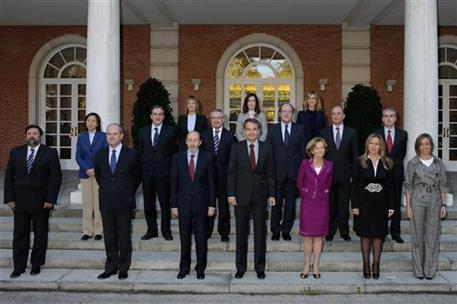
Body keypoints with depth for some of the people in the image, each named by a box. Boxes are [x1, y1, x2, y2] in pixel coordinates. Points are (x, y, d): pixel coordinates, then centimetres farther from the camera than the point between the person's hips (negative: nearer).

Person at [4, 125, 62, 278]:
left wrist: (50, 199, -11)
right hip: (20, 201, 2)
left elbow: (56, 177, -6)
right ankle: (19, 267, 16)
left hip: (41, 202, -2)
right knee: (19, 236, 6)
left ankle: (36, 265, 20)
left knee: (40, 235, 7)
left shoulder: (50, 153, -2)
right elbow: (9, 176, 6)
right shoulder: (15, 152, 7)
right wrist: (9, 198, -2)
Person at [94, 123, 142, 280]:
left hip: (124, 202, -3)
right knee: (109, 237, 9)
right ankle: (110, 267, 19)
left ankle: (123, 268, 15)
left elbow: (137, 176, 8)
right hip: (106, 202, 3)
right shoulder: (100, 155, 6)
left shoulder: (132, 154, -3)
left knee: (124, 237, 4)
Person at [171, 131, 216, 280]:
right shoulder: (177, 158, 2)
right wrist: (174, 205, 0)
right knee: (184, 239, 9)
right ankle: (184, 268, 23)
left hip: (201, 204, -1)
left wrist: (212, 204, -4)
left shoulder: (207, 157, 0)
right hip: (184, 204, 1)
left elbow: (211, 182, 0)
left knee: (201, 238, 6)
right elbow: (174, 183, 3)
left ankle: (200, 269, 20)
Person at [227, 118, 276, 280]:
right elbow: (231, 172, 0)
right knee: (241, 232, 7)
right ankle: (240, 266, 20)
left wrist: (272, 194, -1)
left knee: (260, 232, 7)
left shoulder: (266, 148, 3)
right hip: (242, 194, 0)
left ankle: (260, 267, 20)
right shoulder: (237, 147, 1)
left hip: (260, 195, 1)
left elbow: (270, 173, 4)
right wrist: (231, 194, -6)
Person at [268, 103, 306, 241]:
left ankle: (286, 230, 19)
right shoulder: (273, 129, 5)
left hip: (293, 172, 1)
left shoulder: (299, 129, 5)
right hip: (277, 171, 0)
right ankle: (275, 230, 16)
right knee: (276, 202, 4)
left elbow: (302, 151, 5)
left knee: (290, 202, 7)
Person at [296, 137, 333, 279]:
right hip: (307, 203, -1)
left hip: (322, 204, 1)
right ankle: (307, 266, 15)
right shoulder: (305, 164, -7)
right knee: (307, 236, 3)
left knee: (319, 236, 6)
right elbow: (299, 183, 5)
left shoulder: (329, 166, -2)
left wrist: (323, 194, 9)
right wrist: (305, 195, 6)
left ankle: (316, 266, 16)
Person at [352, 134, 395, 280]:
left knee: (378, 235, 5)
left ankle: (376, 266, 15)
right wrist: (354, 205, -8)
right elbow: (354, 185, -3)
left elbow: (391, 186, 6)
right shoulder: (360, 162, -1)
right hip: (364, 203, -1)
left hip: (380, 204, 2)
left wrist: (391, 206, 0)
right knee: (365, 235, 5)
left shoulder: (387, 164, 4)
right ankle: (366, 266, 14)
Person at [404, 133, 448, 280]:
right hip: (417, 200, -2)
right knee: (417, 235, 4)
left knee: (433, 235, 5)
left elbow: (443, 185, 7)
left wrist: (443, 204, 1)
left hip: (434, 200, 2)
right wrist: (408, 206, -5)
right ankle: (418, 269, 16)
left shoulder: (438, 163, 5)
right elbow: (408, 186, -1)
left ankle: (430, 269, 17)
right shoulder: (412, 163, -1)